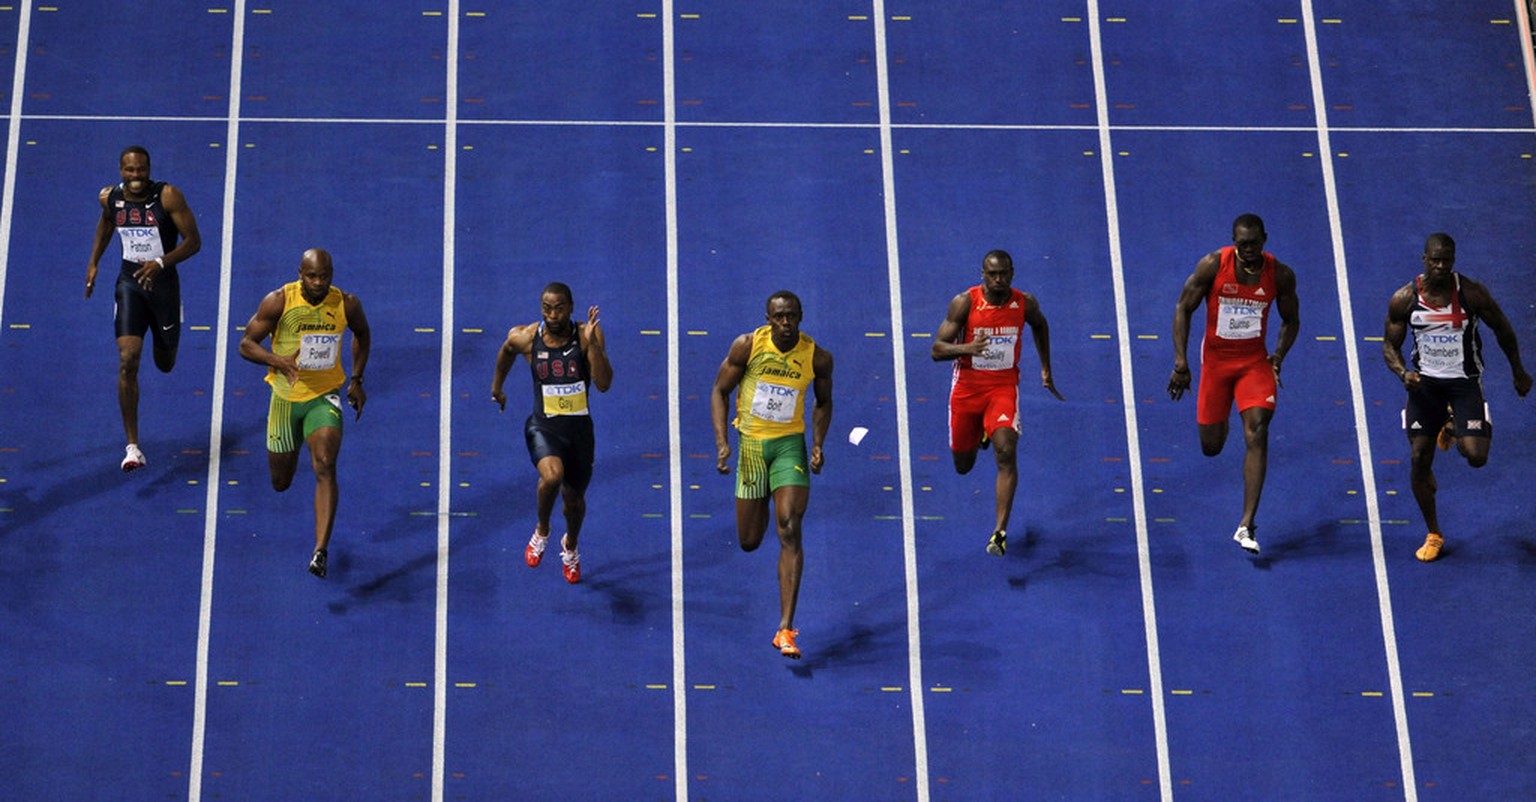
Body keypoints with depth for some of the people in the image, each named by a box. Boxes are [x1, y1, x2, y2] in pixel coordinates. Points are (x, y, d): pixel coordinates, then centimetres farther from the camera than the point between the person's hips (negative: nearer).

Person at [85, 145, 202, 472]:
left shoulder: (168, 196, -16)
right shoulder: (109, 197, -4)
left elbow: (194, 241, -15)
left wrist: (161, 263, -29)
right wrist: (93, 264, 15)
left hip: (163, 283, -1)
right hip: (129, 282, 1)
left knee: (165, 364, 17)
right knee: (127, 362, -14)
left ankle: (164, 341, 60)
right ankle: (132, 447, -11)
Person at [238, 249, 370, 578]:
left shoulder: (347, 304, -10)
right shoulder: (278, 301, -16)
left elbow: (361, 334, 12)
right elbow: (246, 344, -11)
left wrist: (356, 380, 7)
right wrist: (277, 360, -29)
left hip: (325, 396, 0)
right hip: (286, 396, 1)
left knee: (325, 467, -23)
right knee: (281, 483, 13)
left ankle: (321, 551, -23)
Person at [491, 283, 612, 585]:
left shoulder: (588, 335, -12)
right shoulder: (525, 338, -10)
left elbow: (604, 384, -22)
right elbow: (507, 351, 16)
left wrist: (591, 342, -31)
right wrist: (497, 386, 28)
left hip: (579, 427, 1)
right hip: (543, 426, -1)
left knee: (574, 499, 17)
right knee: (552, 475, -32)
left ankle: (570, 546, 52)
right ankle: (541, 532, -2)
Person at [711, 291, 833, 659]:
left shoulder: (818, 357, -8)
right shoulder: (747, 345, -11)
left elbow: (823, 402, 11)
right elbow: (720, 391, -1)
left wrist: (818, 445, -3)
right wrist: (722, 443, -11)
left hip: (790, 444, -1)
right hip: (751, 442, 1)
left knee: (790, 532, -16)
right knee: (749, 542, 9)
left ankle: (786, 629, -15)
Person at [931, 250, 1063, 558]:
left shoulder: (1025, 303, -7)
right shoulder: (964, 302, -15)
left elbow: (1040, 326, 18)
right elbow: (937, 350, -16)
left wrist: (1045, 368, 18)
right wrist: (966, 348, -36)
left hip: (1004, 386, 0)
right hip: (967, 386, 0)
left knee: (1006, 453, -23)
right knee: (963, 465, 14)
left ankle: (1000, 531, -19)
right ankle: (980, 434, 52)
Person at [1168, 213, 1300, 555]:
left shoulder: (1280, 274, -10)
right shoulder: (1213, 265, -15)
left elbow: (1291, 321, 7)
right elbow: (1183, 309, -7)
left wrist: (1278, 356, -8)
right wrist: (1180, 361, -12)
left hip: (1255, 360, 0)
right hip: (1216, 358, 0)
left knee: (1257, 432, -19)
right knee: (1211, 446, 5)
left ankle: (1247, 525, -18)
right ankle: (1218, 420, 48)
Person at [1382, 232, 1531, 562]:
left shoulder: (1472, 294, -15)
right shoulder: (1404, 299, -10)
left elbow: (1502, 329, 2)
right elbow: (1390, 345, 1)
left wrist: (1519, 372, 12)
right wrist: (1403, 373, -20)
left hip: (1464, 382, -2)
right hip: (1424, 383, 2)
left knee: (1476, 456, -17)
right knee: (1419, 460, 1)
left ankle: (1455, 431, 22)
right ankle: (1434, 534, 20)